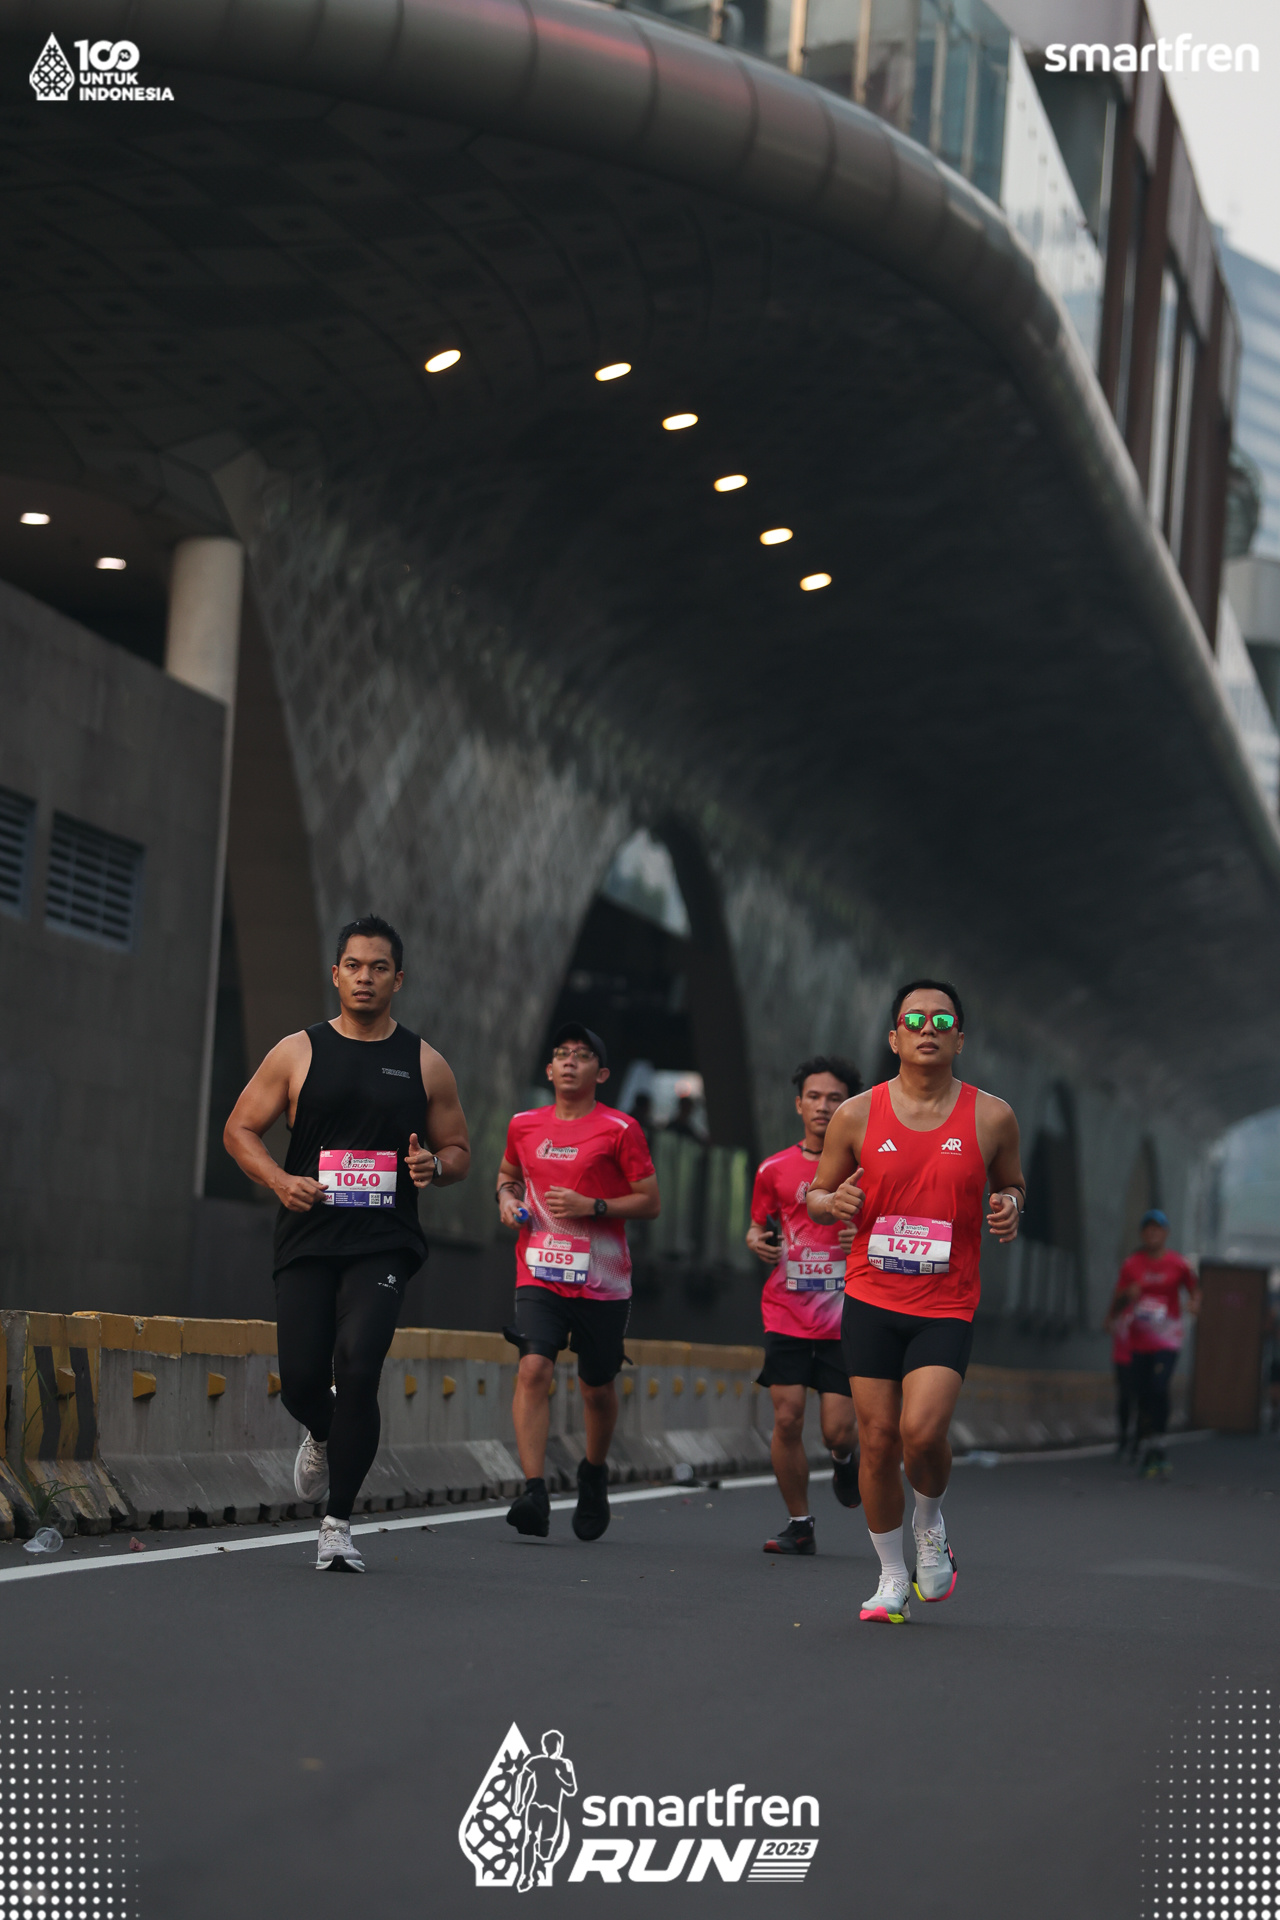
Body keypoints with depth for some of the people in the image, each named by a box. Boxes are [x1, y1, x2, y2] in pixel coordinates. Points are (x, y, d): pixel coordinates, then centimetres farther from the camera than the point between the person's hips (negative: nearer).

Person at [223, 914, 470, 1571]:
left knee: (358, 1368, -19)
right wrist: (280, 1180, -9)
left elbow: (458, 1149, 17)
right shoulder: (298, 1053, 6)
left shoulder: (424, 1064, 8)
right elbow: (239, 1129, 9)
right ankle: (325, 1437, 36)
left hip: (384, 1243, -1)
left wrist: (434, 1165, -7)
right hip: (307, 1240, 1)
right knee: (301, 1382, -4)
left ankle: (338, 1524, -7)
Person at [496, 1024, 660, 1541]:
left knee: (597, 1386, 10)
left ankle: (594, 1472, 39)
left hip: (602, 1282, -1)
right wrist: (507, 1198, 6)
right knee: (533, 1369, -19)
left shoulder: (619, 1130, -3)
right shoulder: (524, 1126, 9)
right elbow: (508, 1173, 28)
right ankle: (534, 1493, -24)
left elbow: (649, 1202, -2)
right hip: (539, 1273, 1)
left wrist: (591, 1205, -15)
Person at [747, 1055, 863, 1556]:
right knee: (787, 1418, -7)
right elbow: (758, 1225, 20)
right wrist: (756, 1241, -3)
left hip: (845, 1319, -1)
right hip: (787, 1315, 2)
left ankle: (844, 1458, 33)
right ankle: (799, 1525, 8)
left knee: (838, 1429, -5)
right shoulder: (775, 1169, 6)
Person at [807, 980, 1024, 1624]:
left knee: (922, 1431, -19)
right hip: (871, 1299, 1)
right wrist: (832, 1202, -12)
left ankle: (931, 1527, 12)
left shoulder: (991, 1118, 0)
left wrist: (1010, 1207, -7)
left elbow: (1011, 1185, 16)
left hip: (947, 1307, -1)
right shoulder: (858, 1115, 0)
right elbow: (815, 1194, 11)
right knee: (878, 1441, 2)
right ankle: (892, 1576, 20)